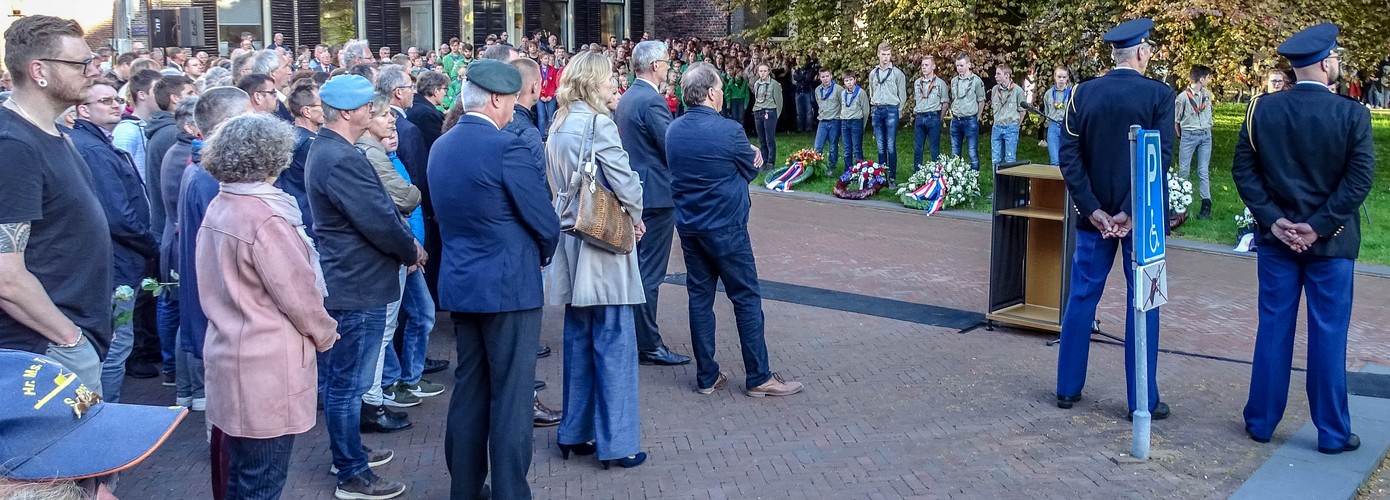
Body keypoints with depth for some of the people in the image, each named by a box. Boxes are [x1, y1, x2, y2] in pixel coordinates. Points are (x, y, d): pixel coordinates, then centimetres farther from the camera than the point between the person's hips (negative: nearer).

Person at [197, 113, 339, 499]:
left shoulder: (218, 208, 5)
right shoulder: (264, 218, -21)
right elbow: (298, 292, -17)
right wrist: (325, 334, 1)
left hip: (230, 355, 9)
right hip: (265, 367, -9)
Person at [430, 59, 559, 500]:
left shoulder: (440, 147, 8)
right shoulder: (507, 147, -17)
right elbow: (546, 223, -12)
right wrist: (541, 255, 8)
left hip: (459, 285, 8)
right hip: (509, 286, -8)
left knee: (468, 389, 16)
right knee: (510, 397, 0)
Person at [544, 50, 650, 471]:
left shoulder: (558, 126, 10)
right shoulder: (598, 125, -15)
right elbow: (626, 183, -17)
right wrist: (636, 216, 0)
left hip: (571, 238, 8)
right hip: (603, 244, -8)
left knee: (578, 338, 14)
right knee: (614, 342, -2)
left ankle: (575, 432, 22)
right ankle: (616, 442, 2)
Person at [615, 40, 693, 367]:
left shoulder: (626, 98, 11)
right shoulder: (652, 101, -18)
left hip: (634, 192, 10)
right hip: (656, 194, -10)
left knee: (637, 267, 18)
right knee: (651, 272, -4)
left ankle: (633, 334, 29)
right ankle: (648, 346, 1)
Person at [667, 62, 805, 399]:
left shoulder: (673, 131, 2)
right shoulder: (729, 131, -17)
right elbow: (751, 170, -4)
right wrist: (756, 155, 18)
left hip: (689, 227, 6)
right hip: (726, 228, -6)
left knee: (700, 297, 10)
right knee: (746, 298, 3)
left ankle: (706, 377, 16)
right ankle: (758, 377, 9)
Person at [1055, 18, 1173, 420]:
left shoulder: (1083, 93, 0)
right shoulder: (1159, 94, -8)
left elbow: (1069, 156, -5)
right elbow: (1160, 158, -16)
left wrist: (1093, 210, -6)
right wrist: (1132, 211, -15)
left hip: (1095, 214, 3)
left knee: (1082, 297, 12)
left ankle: (1068, 387, 19)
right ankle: (1143, 400, 10)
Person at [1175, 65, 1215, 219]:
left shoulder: (1207, 94, 5)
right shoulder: (1183, 96, -11)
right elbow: (1176, 119, -2)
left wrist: (1208, 126, 16)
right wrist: (1181, 136, 4)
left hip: (1205, 135, 4)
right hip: (1188, 136, -4)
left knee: (1204, 171, 2)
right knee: (1183, 170, 2)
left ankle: (1206, 205, 0)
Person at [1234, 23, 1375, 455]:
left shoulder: (1262, 109, -2)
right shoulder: (1352, 114, -9)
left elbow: (1244, 169, -3)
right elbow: (1360, 178, -13)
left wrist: (1273, 220, -5)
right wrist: (1319, 226, -11)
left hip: (1277, 238, 3)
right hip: (1330, 242, -2)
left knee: (1273, 330, 10)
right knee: (1328, 336, 5)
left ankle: (1261, 421, 17)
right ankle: (1332, 433, 14)